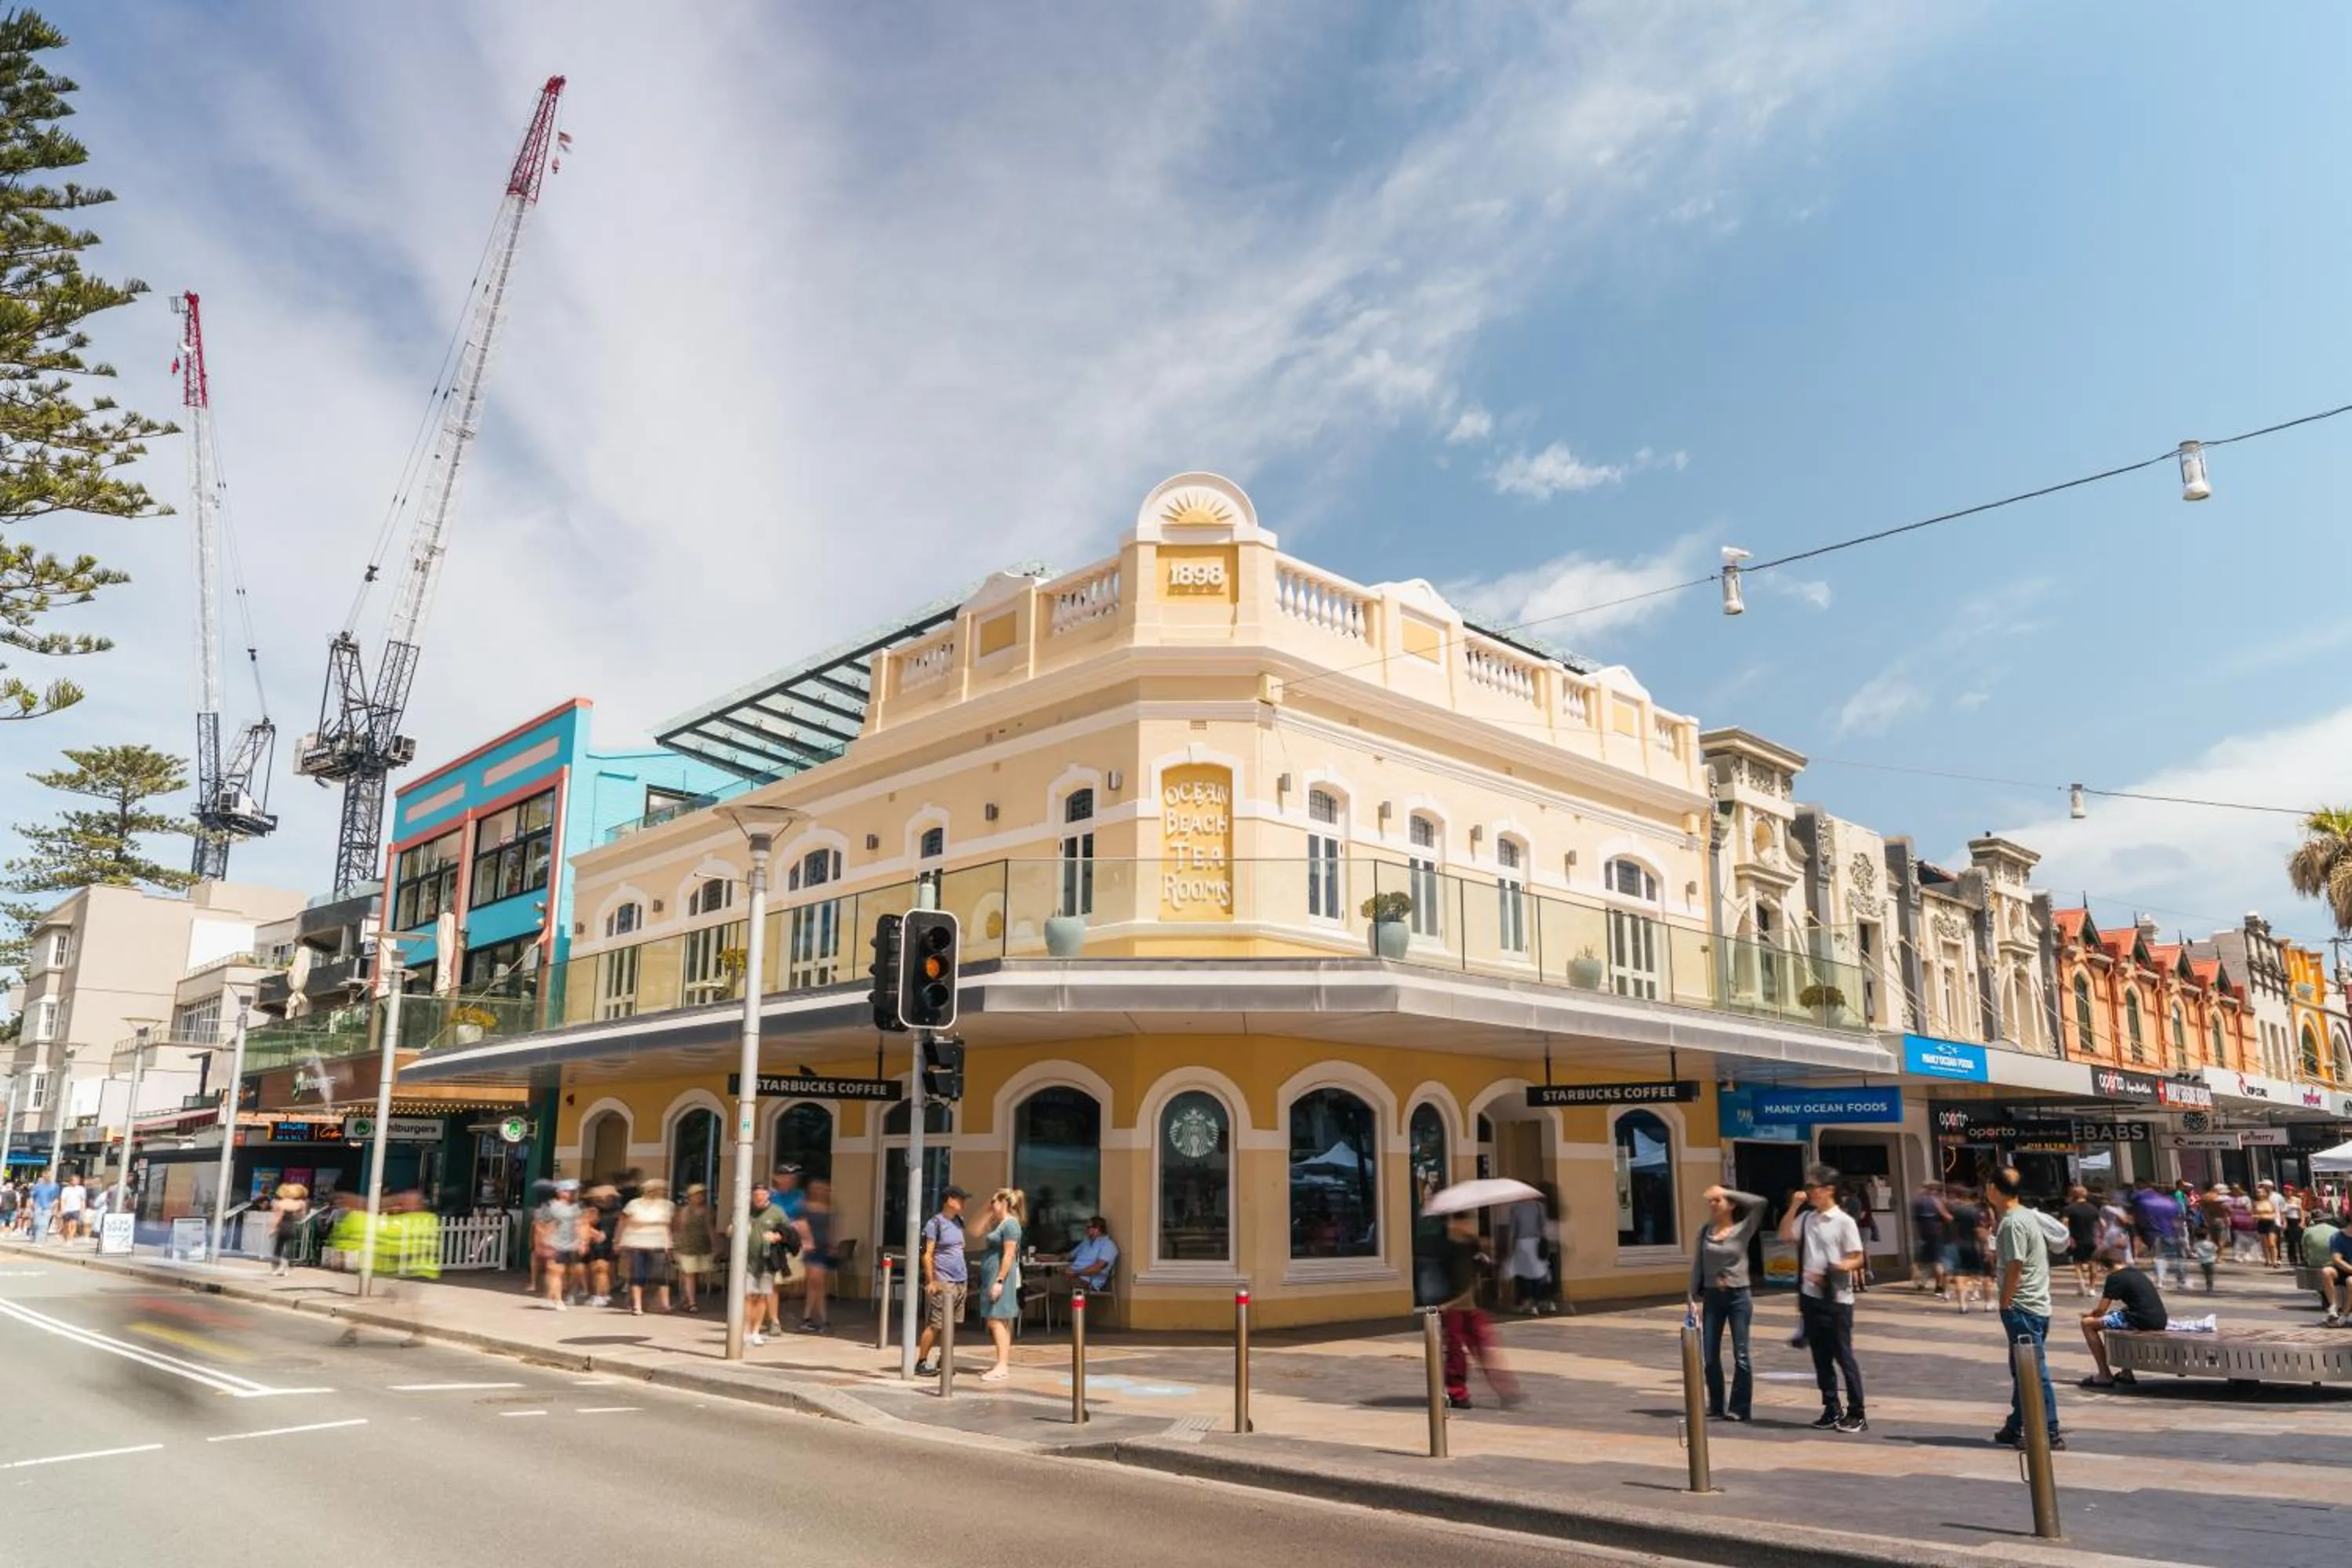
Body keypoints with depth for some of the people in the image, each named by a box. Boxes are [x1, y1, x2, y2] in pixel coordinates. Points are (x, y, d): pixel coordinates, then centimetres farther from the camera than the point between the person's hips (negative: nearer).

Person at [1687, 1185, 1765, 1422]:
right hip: (1712, 1297, 3)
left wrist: (1727, 1191, -16)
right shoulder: (1705, 1231, 3)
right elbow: (1697, 1266, 5)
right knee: (1710, 1356, 7)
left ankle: (1739, 1407, 11)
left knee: (1740, 1355, 2)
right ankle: (1716, 1404, 21)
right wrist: (1694, 1297, 1)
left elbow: (1759, 1203, -21)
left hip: (1738, 1296, -3)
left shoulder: (1743, 1230, -6)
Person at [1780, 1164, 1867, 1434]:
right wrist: (1794, 1206, -2)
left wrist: (1838, 1268, -26)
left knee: (1843, 1356, 0)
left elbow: (1857, 1260, -10)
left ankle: (1856, 1414, 9)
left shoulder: (1844, 1221, -10)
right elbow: (1785, 1235, 4)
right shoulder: (1806, 1218, 8)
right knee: (1820, 1358, 11)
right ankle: (1831, 1410, 20)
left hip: (1837, 1299, -6)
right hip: (1811, 1297, 6)